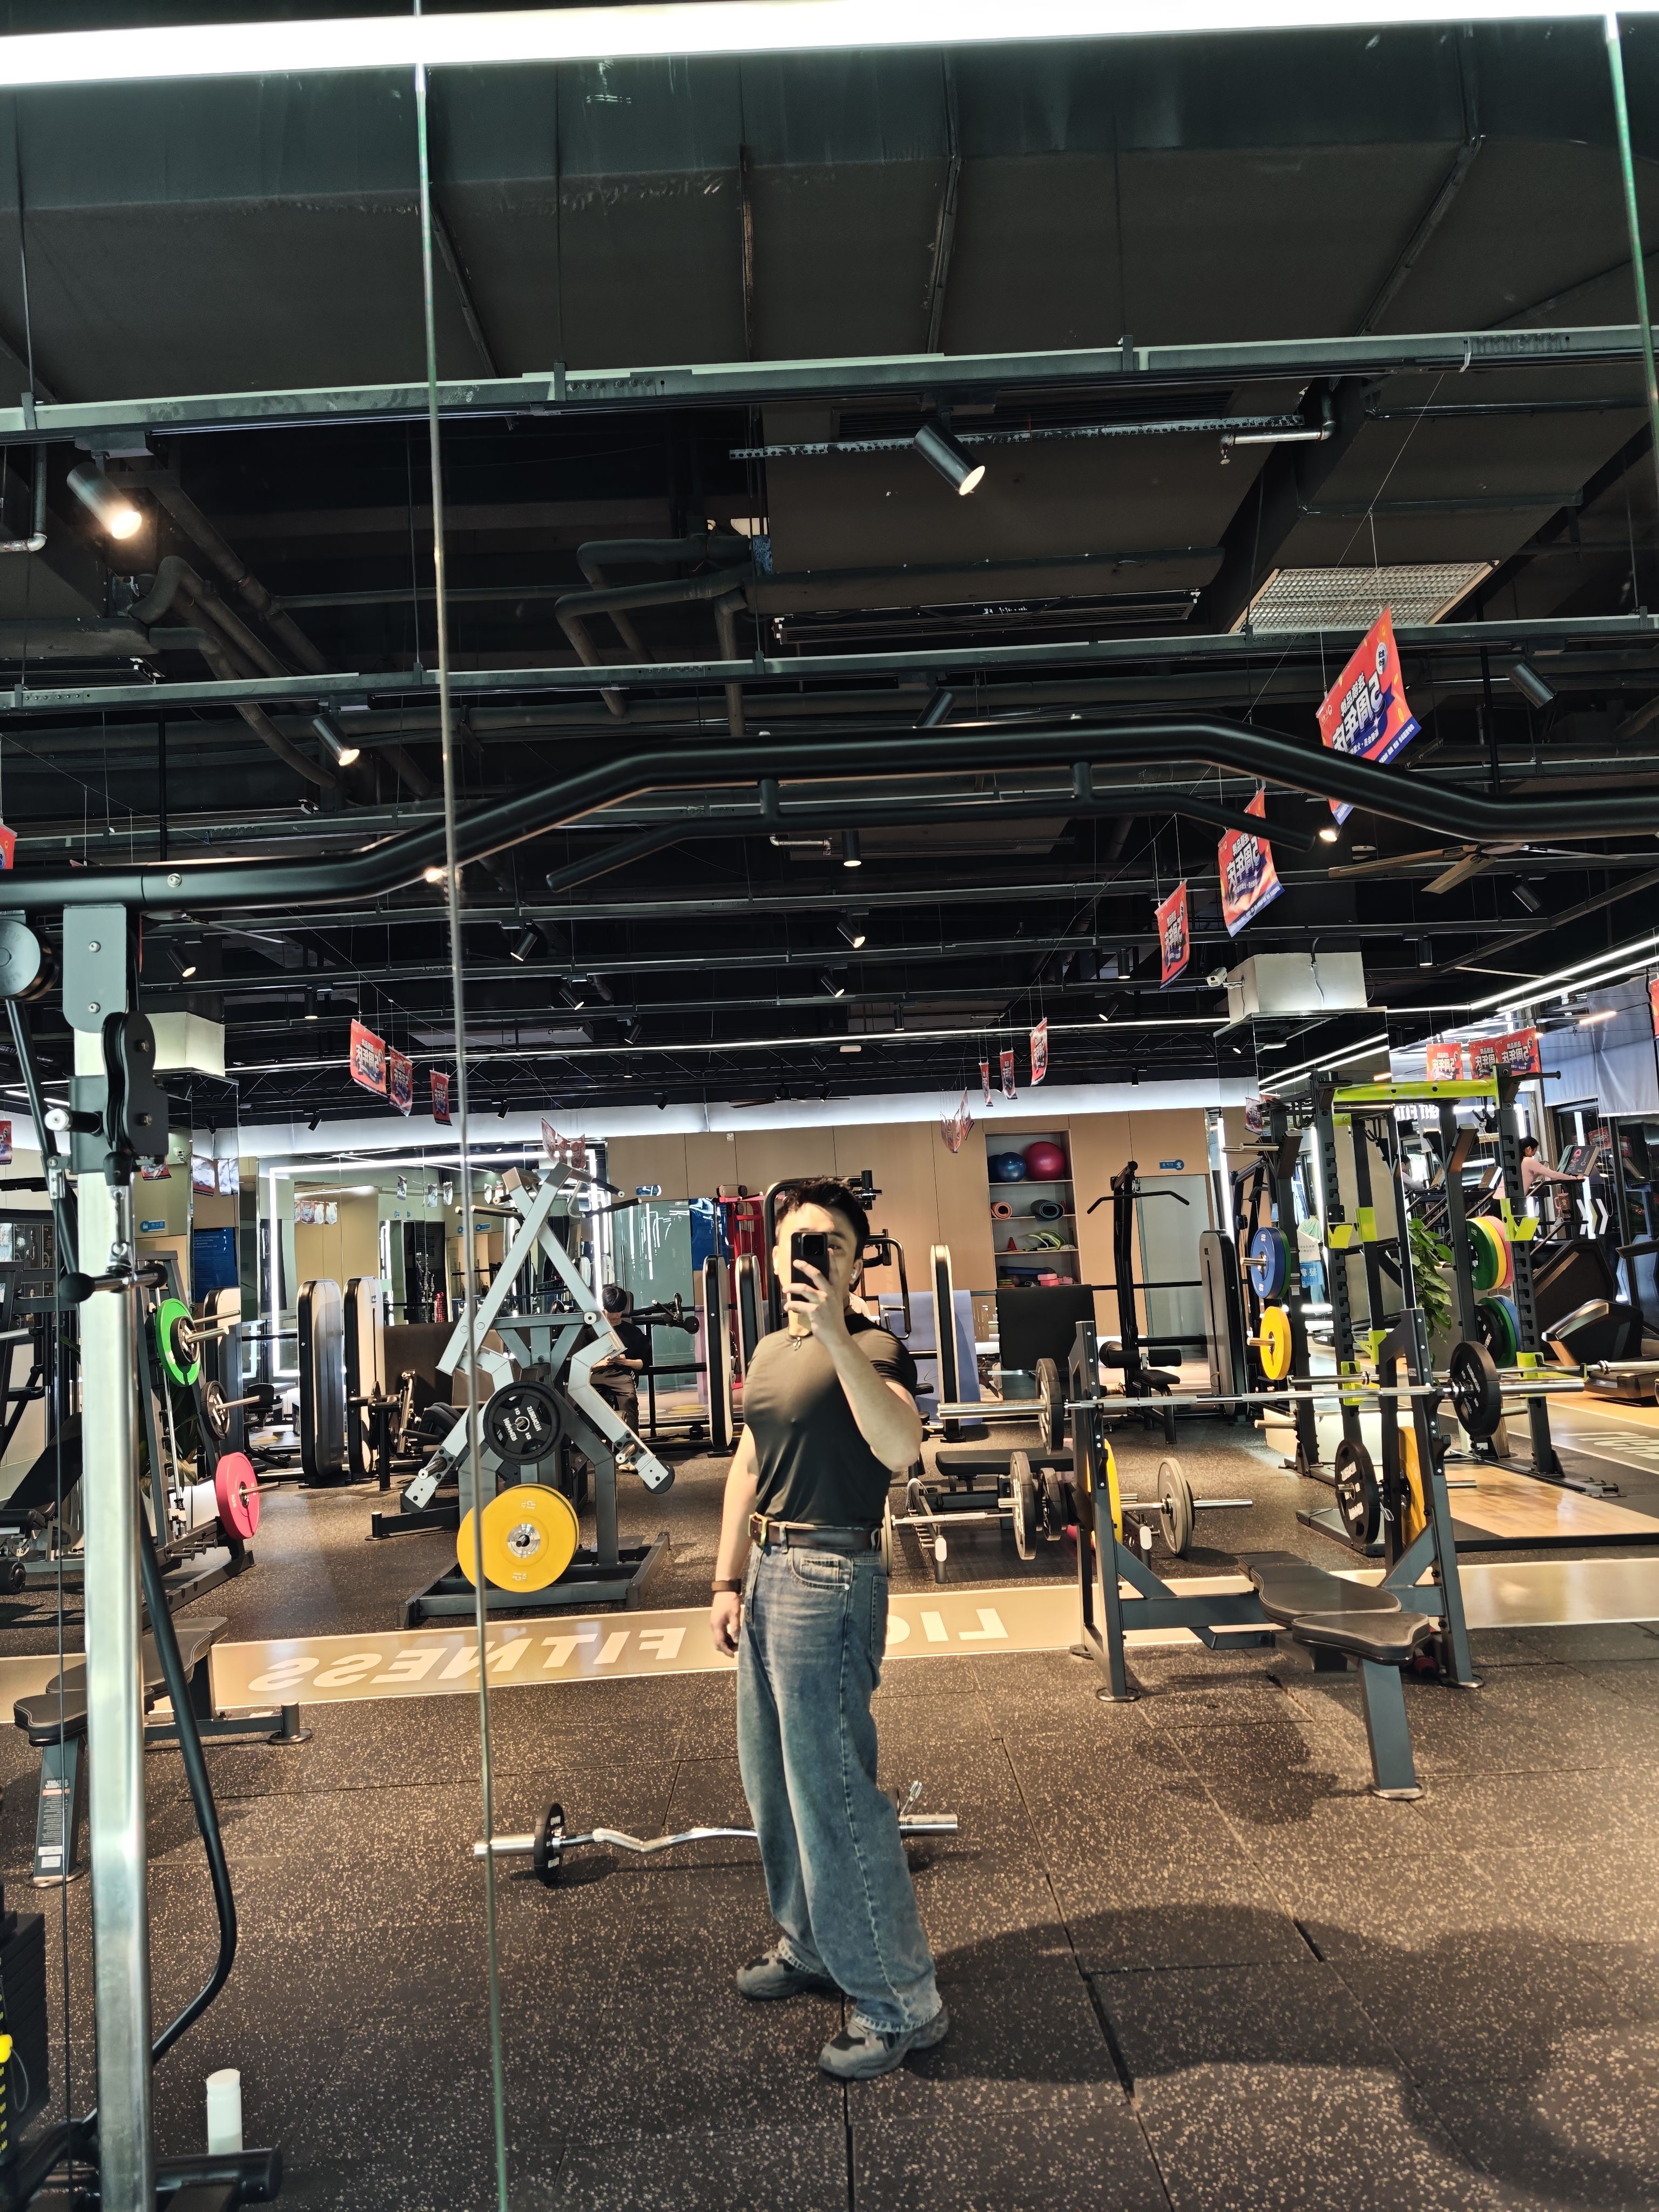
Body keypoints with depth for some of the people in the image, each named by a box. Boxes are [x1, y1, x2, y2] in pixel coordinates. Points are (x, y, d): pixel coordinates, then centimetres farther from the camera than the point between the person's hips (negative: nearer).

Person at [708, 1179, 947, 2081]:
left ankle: (899, 2001, 13)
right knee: (773, 1781, 21)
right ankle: (810, 1944, 41)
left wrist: (835, 1337, -37)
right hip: (768, 1574, 9)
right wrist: (728, 1581, 15)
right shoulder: (768, 1349, 11)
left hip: (829, 1579, -9)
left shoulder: (871, 1348, -13)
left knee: (832, 1791, -3)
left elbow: (900, 1448, -33)